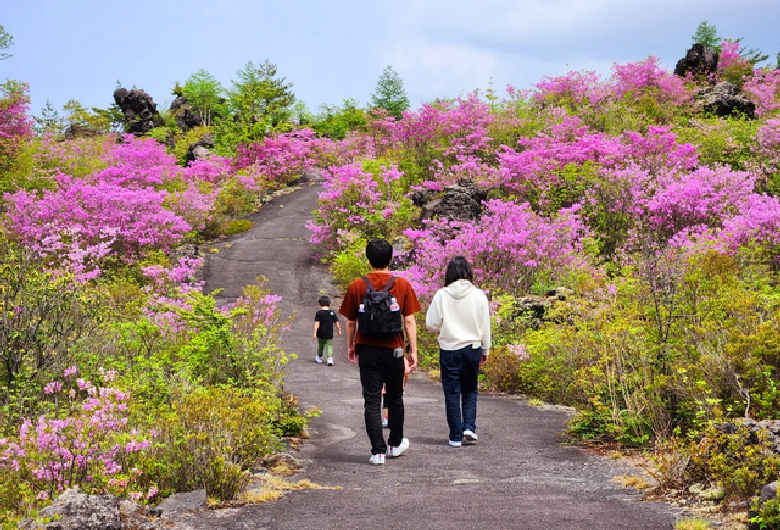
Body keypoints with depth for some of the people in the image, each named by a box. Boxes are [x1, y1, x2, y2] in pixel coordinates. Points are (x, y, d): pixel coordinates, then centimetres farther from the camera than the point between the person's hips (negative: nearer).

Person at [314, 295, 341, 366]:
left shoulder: (319, 313, -11)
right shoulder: (332, 313, -1)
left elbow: (317, 324, -15)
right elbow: (336, 323, 6)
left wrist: (315, 332, -13)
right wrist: (339, 330, 19)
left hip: (321, 334, -1)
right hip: (329, 334, 1)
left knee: (320, 345, 18)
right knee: (329, 345, 4)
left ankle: (319, 357, 35)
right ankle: (330, 358, -15)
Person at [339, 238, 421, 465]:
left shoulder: (356, 287, -4)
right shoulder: (403, 285, -4)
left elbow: (350, 322, 2)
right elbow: (409, 321, -5)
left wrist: (350, 346, 17)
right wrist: (413, 350, 1)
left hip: (367, 350, -1)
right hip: (393, 350, 1)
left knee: (372, 401, 1)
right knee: (395, 399, 18)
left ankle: (378, 451, -4)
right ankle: (395, 444, 31)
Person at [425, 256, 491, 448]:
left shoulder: (442, 295, -9)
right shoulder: (478, 295, -5)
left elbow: (431, 325, -6)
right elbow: (485, 326, 2)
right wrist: (485, 350, 14)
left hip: (449, 350, -1)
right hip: (472, 349, 1)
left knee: (452, 393, 7)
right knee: (470, 391, 18)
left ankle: (456, 436, 9)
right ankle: (469, 426, 3)